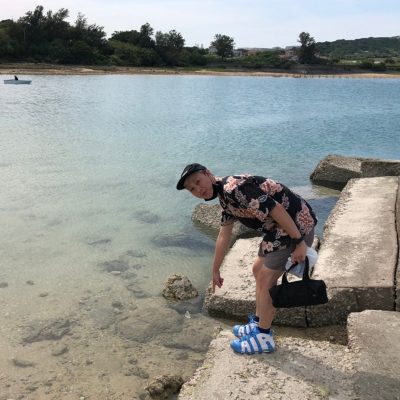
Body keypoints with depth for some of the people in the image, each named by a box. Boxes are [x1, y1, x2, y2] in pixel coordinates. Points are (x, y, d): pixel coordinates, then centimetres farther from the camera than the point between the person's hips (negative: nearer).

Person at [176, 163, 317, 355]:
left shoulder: (234, 187, -21)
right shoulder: (225, 197, 11)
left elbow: (276, 209, -25)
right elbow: (223, 236, 22)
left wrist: (299, 242, -23)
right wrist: (215, 269, 29)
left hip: (296, 224, -10)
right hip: (279, 228, 10)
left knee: (265, 278, -1)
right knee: (258, 270, 19)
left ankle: (264, 337, 15)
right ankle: (258, 323, 33)